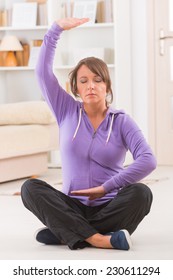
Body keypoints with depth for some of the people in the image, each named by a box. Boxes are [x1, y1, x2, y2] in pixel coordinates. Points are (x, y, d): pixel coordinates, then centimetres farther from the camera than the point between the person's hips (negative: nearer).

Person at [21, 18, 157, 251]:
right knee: (30, 187, -25)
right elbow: (43, 72, -2)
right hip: (73, 208, 2)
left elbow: (148, 160, -14)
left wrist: (106, 188, -18)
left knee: (141, 193, -32)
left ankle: (65, 233, -27)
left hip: (109, 208, -1)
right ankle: (97, 239, -36)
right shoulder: (67, 112, 9)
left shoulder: (122, 121, 1)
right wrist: (56, 29, -8)